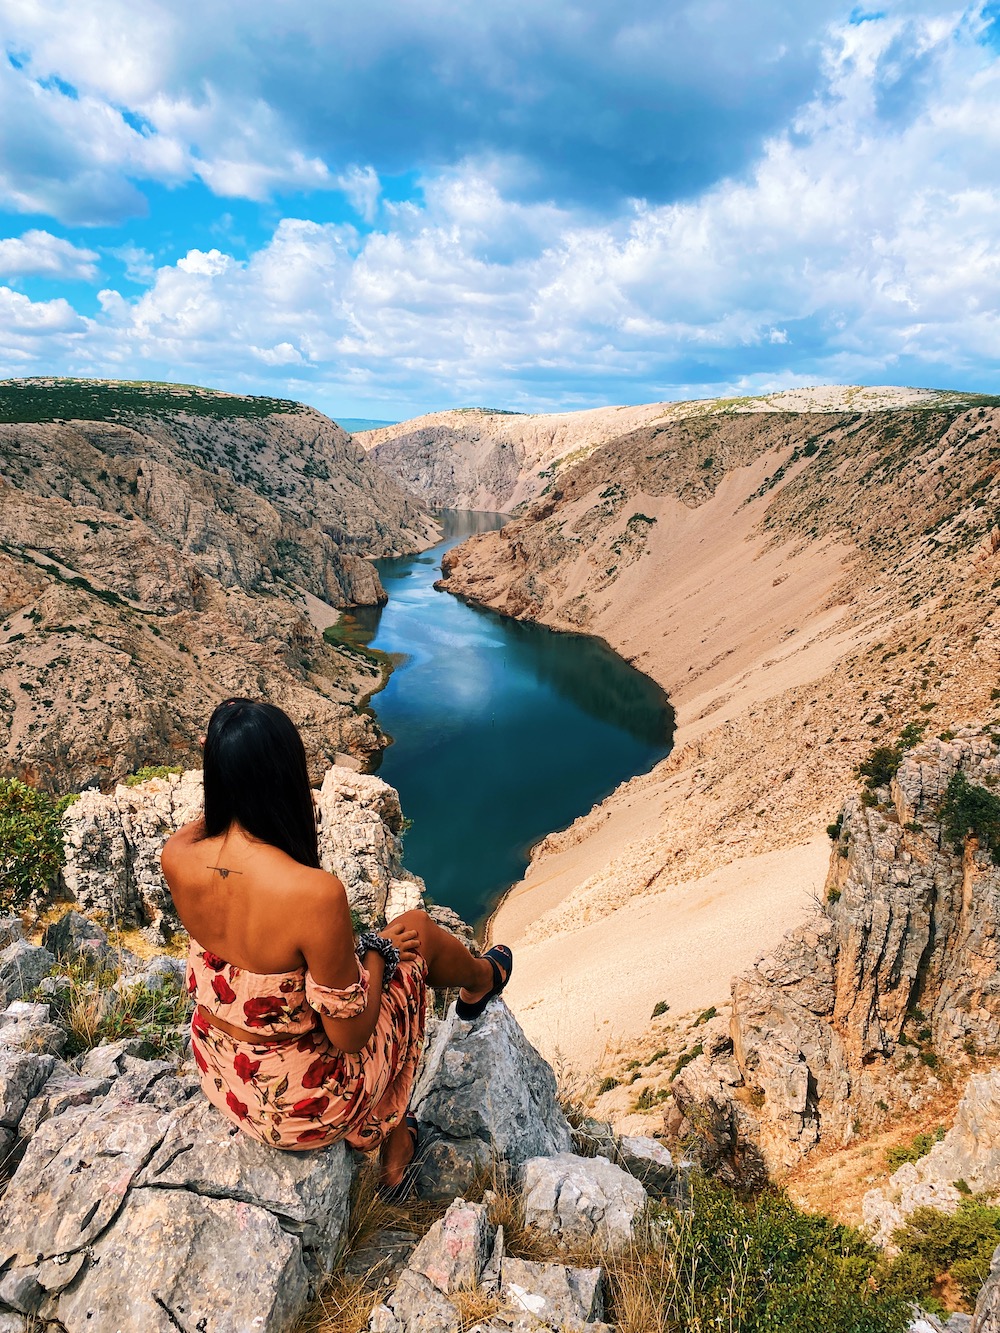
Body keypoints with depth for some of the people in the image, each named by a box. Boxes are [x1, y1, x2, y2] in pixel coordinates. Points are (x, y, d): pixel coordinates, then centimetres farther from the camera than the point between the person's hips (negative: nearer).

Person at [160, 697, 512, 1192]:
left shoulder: (176, 859, -19)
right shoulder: (315, 894, -37)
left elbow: (195, 827, 9)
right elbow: (348, 1035, -24)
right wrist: (379, 950, -6)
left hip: (217, 1074, 6)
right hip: (304, 1107, -5)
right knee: (417, 930, 13)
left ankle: (387, 1136, 44)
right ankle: (481, 980, 50)